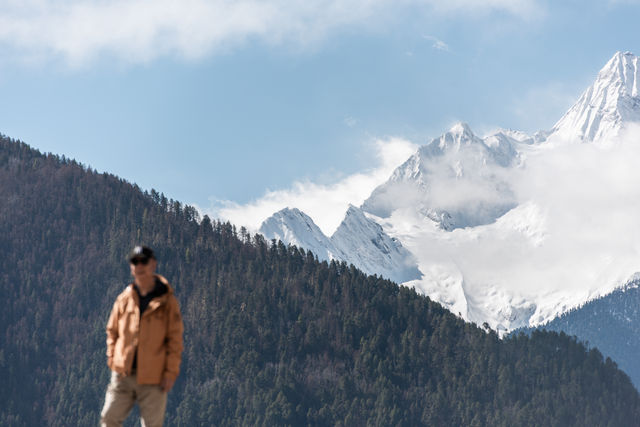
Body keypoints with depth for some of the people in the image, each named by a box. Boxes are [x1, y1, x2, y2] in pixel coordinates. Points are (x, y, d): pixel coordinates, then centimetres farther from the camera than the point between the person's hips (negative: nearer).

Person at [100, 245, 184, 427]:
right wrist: (112, 359, 5)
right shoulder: (124, 299, 7)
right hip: (123, 376, 3)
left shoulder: (167, 301, -2)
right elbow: (112, 331, 16)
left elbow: (175, 339, -2)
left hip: (153, 378, -3)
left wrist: (171, 372, -8)